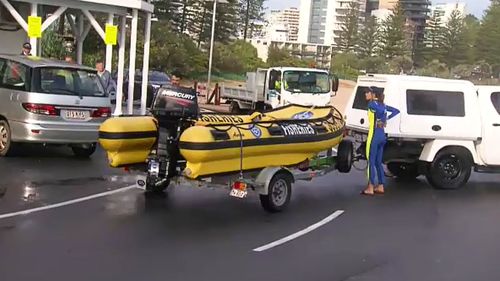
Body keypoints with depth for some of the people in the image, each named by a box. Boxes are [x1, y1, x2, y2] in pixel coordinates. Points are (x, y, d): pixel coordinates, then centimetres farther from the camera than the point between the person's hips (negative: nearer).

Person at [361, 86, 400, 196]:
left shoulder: (372, 104, -10)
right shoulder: (382, 104, 14)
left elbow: (381, 111, -29)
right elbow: (396, 111, 18)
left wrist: (381, 120, -11)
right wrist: (386, 119, 10)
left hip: (374, 135, -9)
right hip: (382, 136, 9)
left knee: (371, 162, -4)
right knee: (378, 162, 14)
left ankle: (370, 188, -2)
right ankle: (380, 187, 18)